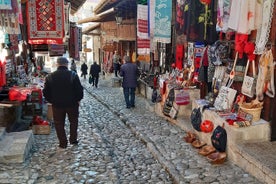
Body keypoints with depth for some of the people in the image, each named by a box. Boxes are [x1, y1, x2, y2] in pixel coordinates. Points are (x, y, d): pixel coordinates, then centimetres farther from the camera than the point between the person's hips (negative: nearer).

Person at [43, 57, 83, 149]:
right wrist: (78, 99, 3)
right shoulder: (73, 75, -11)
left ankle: (63, 143, 18)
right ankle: (73, 139, 24)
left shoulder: (50, 77, -4)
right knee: (73, 121, 19)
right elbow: (79, 89, -11)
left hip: (57, 104, 1)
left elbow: (45, 92, 0)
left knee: (59, 124, 13)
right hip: (72, 103, -1)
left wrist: (51, 101, 12)